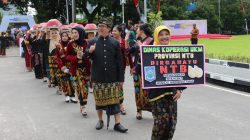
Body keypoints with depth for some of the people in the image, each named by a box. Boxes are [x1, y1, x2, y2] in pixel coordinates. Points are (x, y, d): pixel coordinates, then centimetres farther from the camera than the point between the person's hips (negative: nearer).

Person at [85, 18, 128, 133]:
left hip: (112, 78, -1)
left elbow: (119, 62, 2)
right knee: (99, 99, 10)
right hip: (98, 77, 1)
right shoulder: (93, 42, 3)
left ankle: (117, 123, 6)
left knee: (115, 100, 1)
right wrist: (89, 52, -22)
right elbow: (86, 57, 2)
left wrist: (121, 78, -1)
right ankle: (100, 120, 27)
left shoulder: (115, 43, 1)